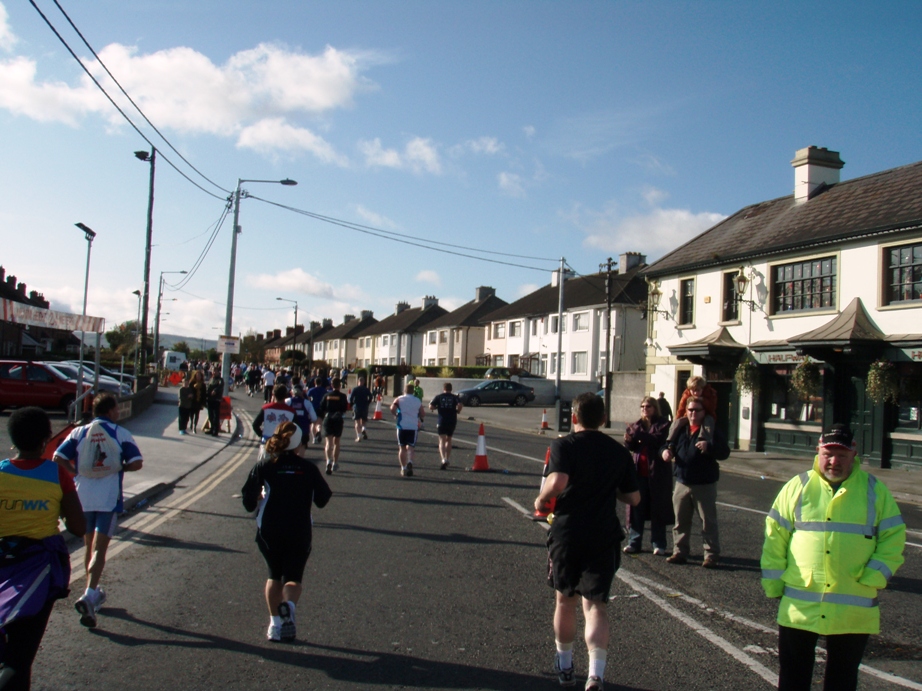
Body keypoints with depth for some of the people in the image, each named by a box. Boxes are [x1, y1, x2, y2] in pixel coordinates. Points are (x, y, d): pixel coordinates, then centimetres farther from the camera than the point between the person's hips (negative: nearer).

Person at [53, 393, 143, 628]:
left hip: (83, 497, 3)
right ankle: (89, 595, -21)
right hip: (109, 498, -3)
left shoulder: (79, 432, 4)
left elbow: (58, 458, -5)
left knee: (89, 547, 18)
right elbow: (136, 463, -9)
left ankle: (94, 592, 32)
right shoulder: (121, 434, -3)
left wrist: (78, 472, 6)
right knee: (99, 549, -4)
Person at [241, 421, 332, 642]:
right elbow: (322, 500, 1)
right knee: (293, 578, 9)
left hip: (268, 531, 1)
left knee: (274, 576, 20)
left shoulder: (263, 466, -2)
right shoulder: (308, 468, -1)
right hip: (299, 532, -1)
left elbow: (249, 502, -6)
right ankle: (288, 605, -22)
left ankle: (275, 623, 15)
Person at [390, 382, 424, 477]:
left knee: (402, 448, 12)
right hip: (414, 427, 0)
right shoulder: (418, 401, 6)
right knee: (410, 447, 0)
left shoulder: (399, 399, 3)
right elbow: (423, 414, 5)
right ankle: (410, 462, -28)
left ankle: (403, 468, 10)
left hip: (402, 426, 0)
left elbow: (392, 408, -13)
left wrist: (396, 414, 6)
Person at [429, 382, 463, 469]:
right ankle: (447, 460, 26)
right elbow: (460, 405, -14)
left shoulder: (438, 397, 4)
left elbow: (431, 407, -5)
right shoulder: (455, 397, 4)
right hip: (452, 421, 2)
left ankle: (444, 460, -25)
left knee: (442, 441, -5)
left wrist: (437, 407, 14)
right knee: (448, 440, 20)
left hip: (442, 421, -2)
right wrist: (457, 410, 4)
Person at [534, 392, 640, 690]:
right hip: (605, 535, 2)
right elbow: (633, 498, 10)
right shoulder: (619, 451, 6)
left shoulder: (563, 445, -6)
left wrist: (541, 500, -6)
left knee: (565, 600, 17)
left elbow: (557, 482, -24)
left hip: (566, 532, -1)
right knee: (595, 604, 5)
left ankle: (564, 666, 32)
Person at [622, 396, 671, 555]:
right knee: (637, 508, 4)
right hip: (639, 471, 4)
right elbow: (632, 447, 7)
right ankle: (634, 542, 9)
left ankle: (659, 544, 10)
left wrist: (639, 435, -28)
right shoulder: (637, 425, 12)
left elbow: (659, 440, -20)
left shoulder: (663, 424, -2)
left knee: (658, 508, 3)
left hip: (658, 472, -4)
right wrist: (629, 440, -15)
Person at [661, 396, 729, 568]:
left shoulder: (711, 430, -3)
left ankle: (712, 555, 9)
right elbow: (670, 444, 21)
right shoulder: (680, 429, 9)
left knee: (708, 522, 2)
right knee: (680, 520, 10)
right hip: (682, 483, 5)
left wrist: (709, 447, -32)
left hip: (705, 485, -4)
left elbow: (724, 452, -12)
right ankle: (680, 552, 19)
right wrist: (665, 451, -4)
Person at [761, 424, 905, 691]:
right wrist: (774, 585, -1)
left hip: (853, 611, 0)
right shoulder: (797, 487, 2)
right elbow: (775, 537, 4)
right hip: (799, 607, 0)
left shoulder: (875, 490, 3)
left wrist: (873, 577, -10)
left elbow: (893, 538, 3)